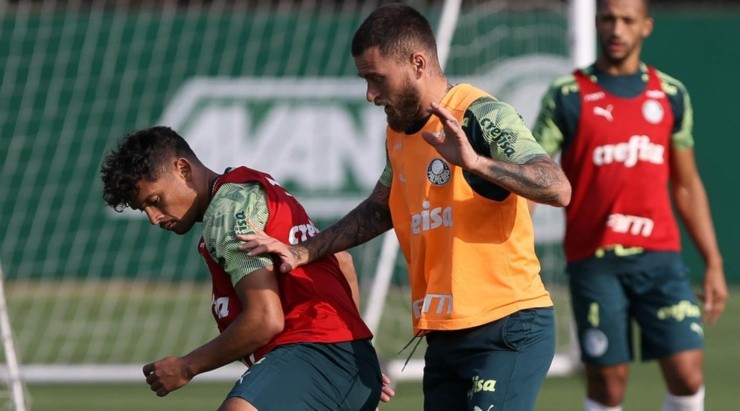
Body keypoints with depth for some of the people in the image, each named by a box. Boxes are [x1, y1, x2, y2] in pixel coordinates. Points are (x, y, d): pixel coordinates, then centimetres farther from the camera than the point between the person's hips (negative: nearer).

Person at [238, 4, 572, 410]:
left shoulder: (482, 117, -12)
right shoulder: (399, 132, 13)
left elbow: (557, 189, -23)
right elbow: (379, 210, 30)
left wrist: (475, 162, -36)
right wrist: (304, 252, 22)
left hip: (506, 332, -8)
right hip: (444, 340, 8)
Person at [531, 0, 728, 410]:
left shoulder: (672, 95, 10)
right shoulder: (567, 96, 0)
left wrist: (714, 263, 13)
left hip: (659, 255, 2)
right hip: (594, 262, -2)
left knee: (688, 375, -8)